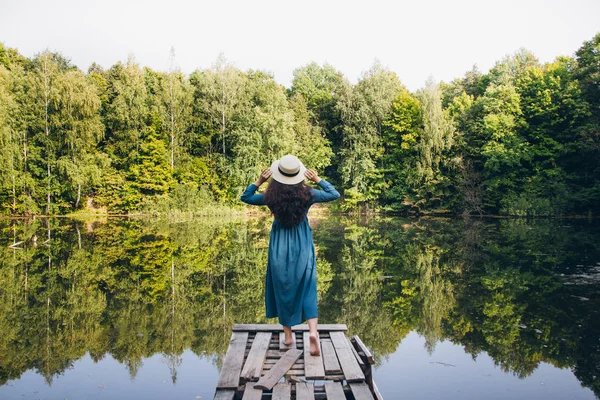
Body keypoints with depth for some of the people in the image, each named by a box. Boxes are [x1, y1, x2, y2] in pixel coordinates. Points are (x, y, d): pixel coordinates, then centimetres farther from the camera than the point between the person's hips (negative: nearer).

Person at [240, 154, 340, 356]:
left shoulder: (271, 196, -9)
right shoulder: (307, 194, -9)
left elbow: (245, 197, 6)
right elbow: (334, 194, 4)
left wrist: (258, 181, 2)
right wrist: (318, 180, 4)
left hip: (279, 247, 0)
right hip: (302, 246, 0)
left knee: (283, 289, 14)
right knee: (307, 291, 5)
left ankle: (288, 335, 22)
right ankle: (313, 331, -14)